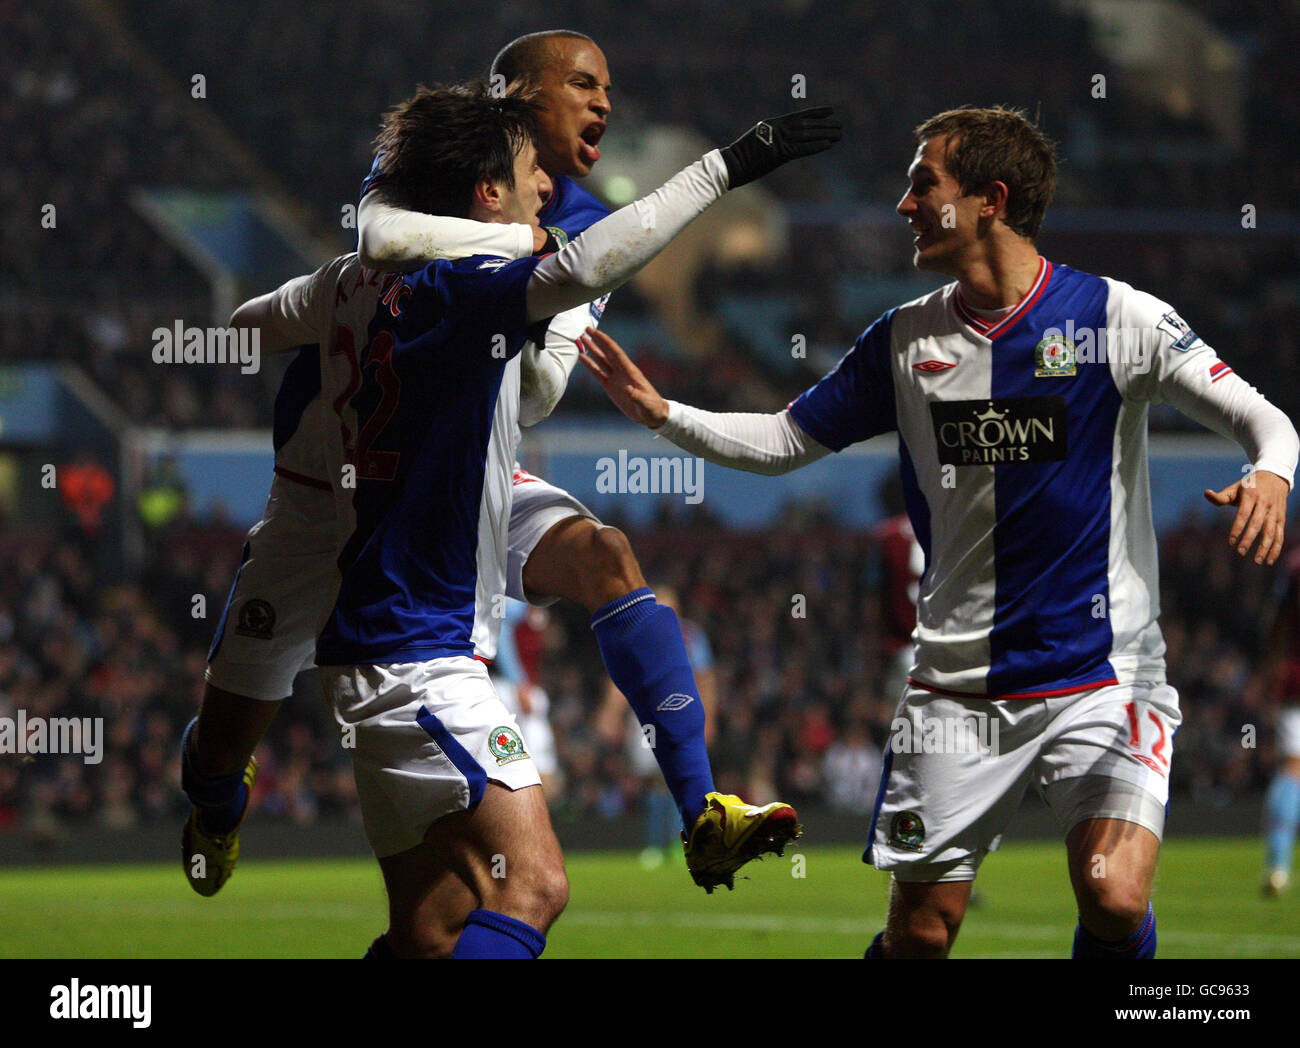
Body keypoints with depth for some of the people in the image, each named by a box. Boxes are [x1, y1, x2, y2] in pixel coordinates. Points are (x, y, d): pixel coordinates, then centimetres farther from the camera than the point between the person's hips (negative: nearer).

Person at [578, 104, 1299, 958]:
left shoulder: (1118, 319, -6)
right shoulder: (908, 338, 6)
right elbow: (785, 441, 15)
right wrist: (663, 414, 3)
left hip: (1101, 678, -3)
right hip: (957, 685, 3)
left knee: (1115, 903, -22)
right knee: (919, 931, 3)